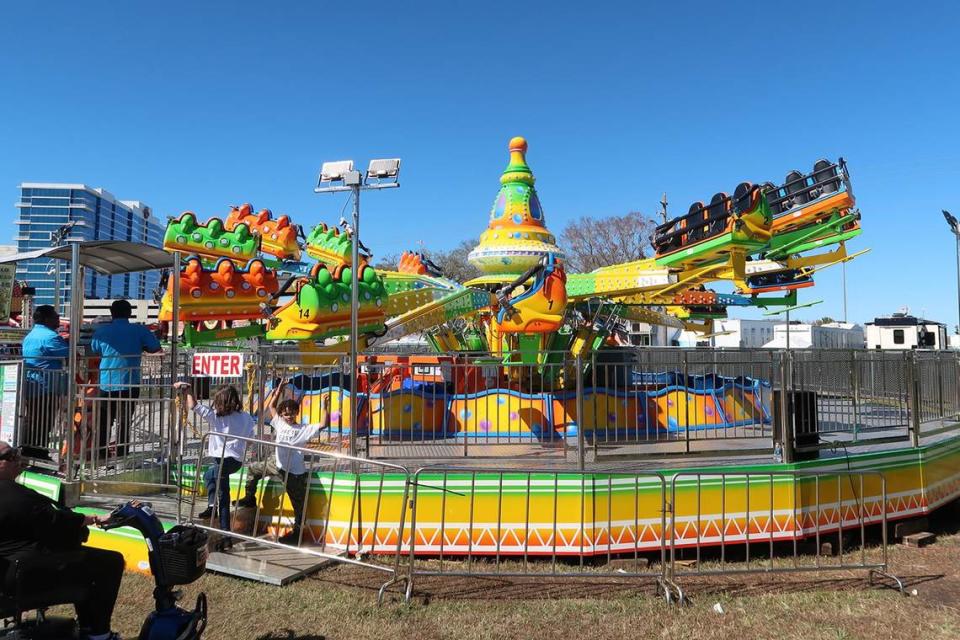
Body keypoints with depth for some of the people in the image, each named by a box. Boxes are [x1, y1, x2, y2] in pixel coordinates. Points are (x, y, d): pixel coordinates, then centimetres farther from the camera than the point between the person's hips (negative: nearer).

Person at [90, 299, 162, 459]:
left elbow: (95, 350, 15)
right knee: (124, 422, 5)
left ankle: (100, 454, 17)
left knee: (104, 422, 13)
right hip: (130, 384, -1)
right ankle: (121, 456, 5)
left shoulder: (101, 331, 2)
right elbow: (156, 348, 0)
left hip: (106, 384, 1)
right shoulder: (139, 330, -3)